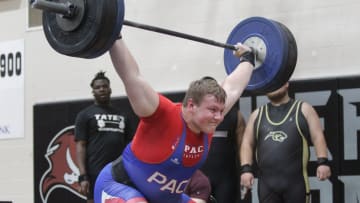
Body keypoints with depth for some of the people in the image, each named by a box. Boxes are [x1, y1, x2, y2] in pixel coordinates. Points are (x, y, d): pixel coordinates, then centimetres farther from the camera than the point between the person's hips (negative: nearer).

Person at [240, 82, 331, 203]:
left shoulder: (303, 109, 8)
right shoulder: (257, 114, 17)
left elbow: (318, 137, 0)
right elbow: (247, 143, 14)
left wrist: (323, 162, -14)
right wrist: (246, 169, -1)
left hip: (295, 181, -3)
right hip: (266, 182, 3)